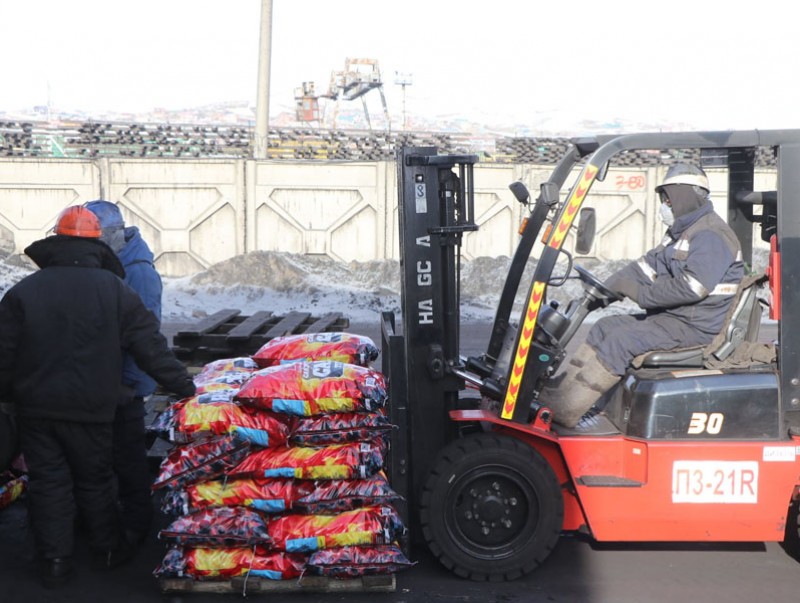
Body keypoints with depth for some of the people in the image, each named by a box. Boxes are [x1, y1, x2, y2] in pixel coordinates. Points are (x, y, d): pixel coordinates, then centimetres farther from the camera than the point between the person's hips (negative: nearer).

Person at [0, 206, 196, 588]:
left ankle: (55, 561, 14)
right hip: (90, 408, 0)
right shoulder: (114, 290, -6)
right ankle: (107, 551, 25)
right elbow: (150, 346, -6)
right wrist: (183, 386, 0)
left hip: (35, 408, 0)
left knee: (48, 482, 9)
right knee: (94, 480, 14)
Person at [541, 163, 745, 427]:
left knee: (620, 341, -21)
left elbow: (689, 288, -28)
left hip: (695, 326, -10)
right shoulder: (682, 232, 17)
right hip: (671, 317, 10)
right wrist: (605, 288, 1)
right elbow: (649, 265, 13)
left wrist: (641, 293, -20)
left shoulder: (711, 235, -17)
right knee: (605, 327, 4)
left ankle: (563, 410, -20)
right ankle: (559, 389, -3)